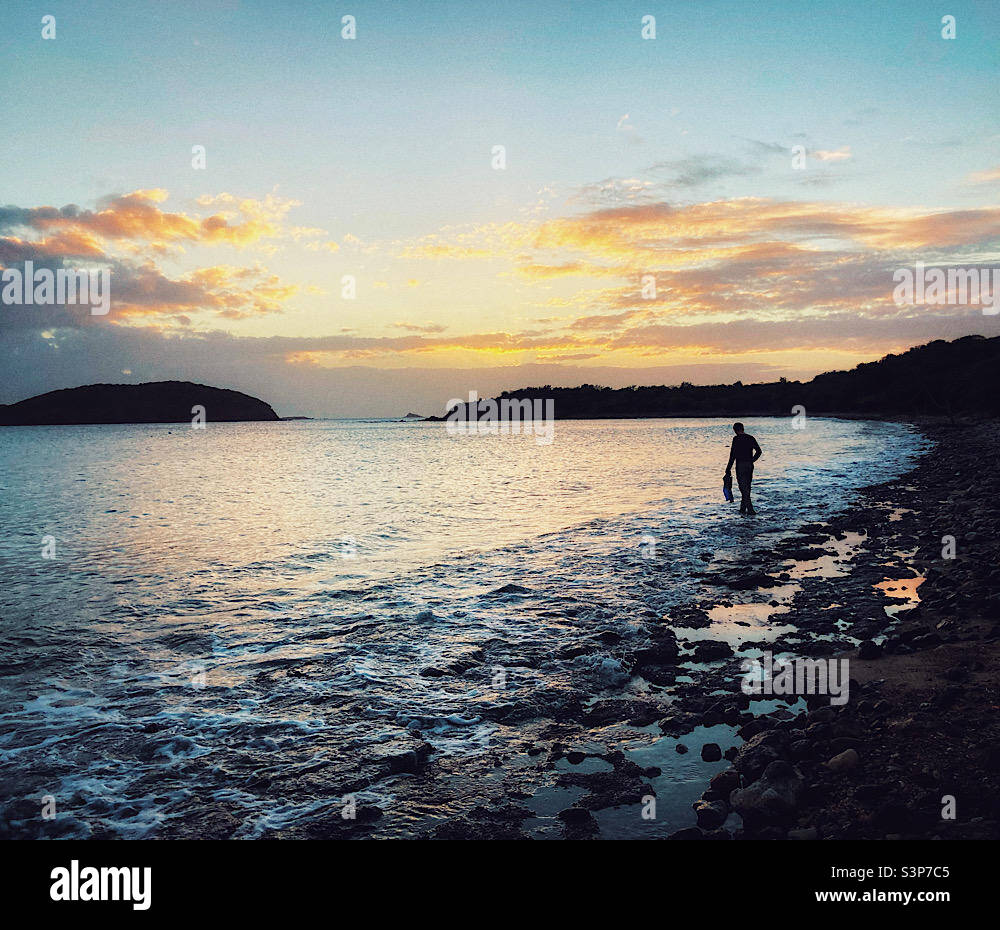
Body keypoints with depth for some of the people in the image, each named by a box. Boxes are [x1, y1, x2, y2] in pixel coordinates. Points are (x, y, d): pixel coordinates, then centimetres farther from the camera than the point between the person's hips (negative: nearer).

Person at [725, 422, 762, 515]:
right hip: (750, 465, 6)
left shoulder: (736, 439, -9)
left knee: (744, 488, -5)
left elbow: (733, 455, -12)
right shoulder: (751, 438, 8)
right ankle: (743, 508, 22)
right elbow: (759, 451, 9)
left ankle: (750, 510, -12)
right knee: (747, 487, 15)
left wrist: (728, 469, -8)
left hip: (740, 465, -6)